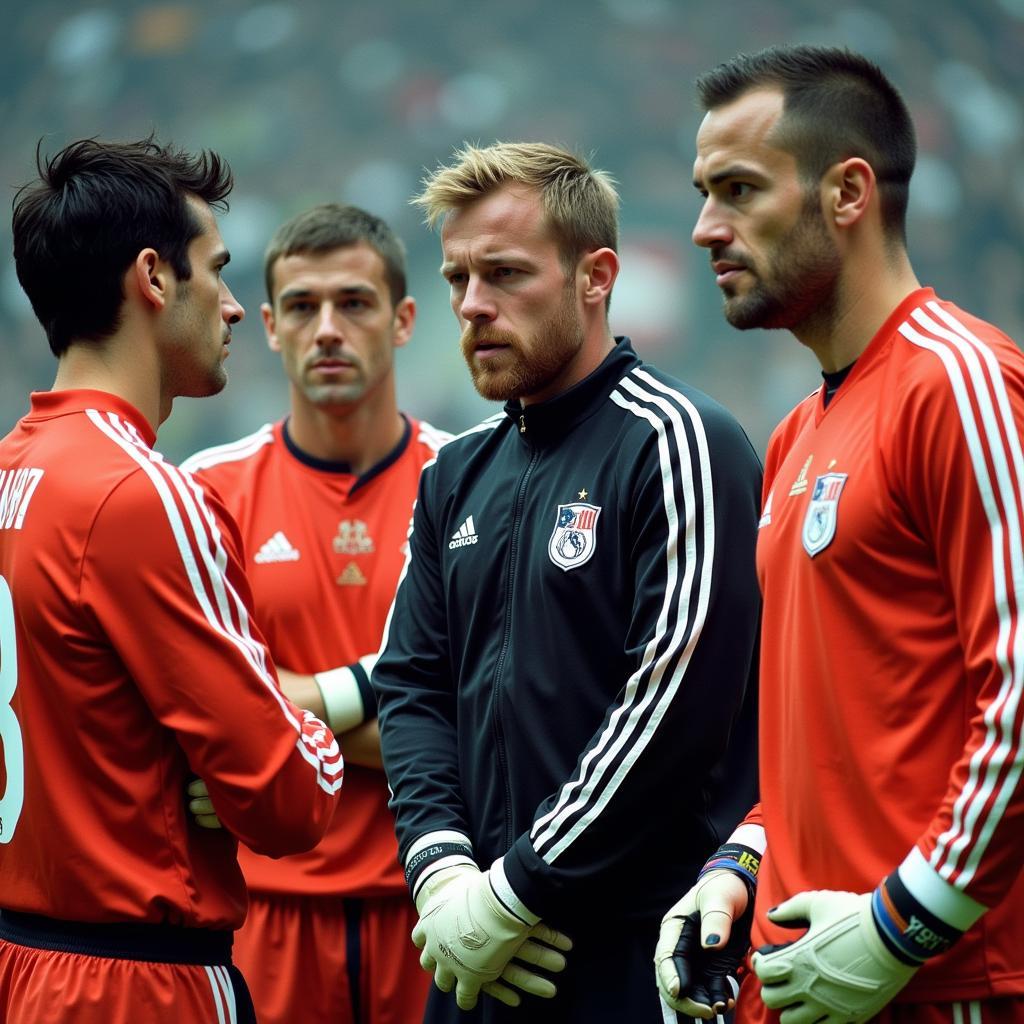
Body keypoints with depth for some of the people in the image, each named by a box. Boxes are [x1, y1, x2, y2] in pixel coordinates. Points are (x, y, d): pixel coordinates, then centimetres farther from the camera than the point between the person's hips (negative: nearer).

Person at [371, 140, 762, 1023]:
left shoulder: (677, 444, -8)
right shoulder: (459, 474, 14)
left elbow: (675, 704, -16)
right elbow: (412, 684, 12)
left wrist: (513, 894, -15)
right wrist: (441, 867, -6)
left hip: (638, 951, -6)